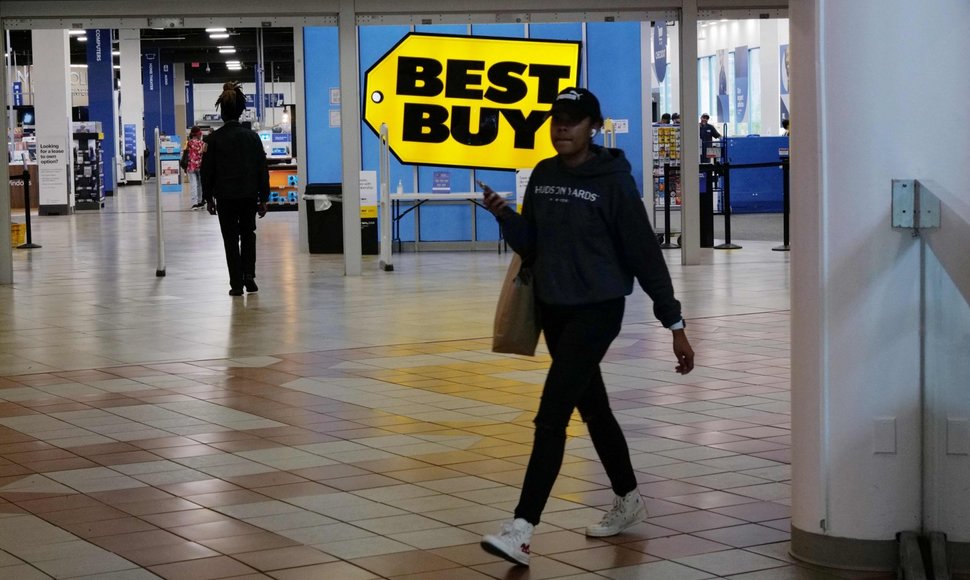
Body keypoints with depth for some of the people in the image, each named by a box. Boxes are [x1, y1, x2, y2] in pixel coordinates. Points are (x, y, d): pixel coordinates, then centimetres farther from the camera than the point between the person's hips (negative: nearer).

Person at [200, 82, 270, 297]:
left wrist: (208, 198, 8)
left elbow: (207, 170, -2)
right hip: (249, 195, 2)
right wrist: (263, 198, 8)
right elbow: (262, 169, 2)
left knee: (231, 239, 5)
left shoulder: (214, 139, -6)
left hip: (225, 196, -2)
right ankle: (248, 275, 4)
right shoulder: (252, 137, -1)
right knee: (248, 234, 18)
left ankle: (236, 284, 4)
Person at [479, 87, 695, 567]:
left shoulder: (612, 181, -13)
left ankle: (522, 529, -17)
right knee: (592, 408, 18)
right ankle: (628, 500, 37)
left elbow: (644, 253, -12)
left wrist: (674, 323, -11)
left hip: (597, 310, -7)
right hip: (552, 309, 7)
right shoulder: (543, 175, 5)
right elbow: (530, 245, 9)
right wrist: (503, 215, -11)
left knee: (551, 415, -14)